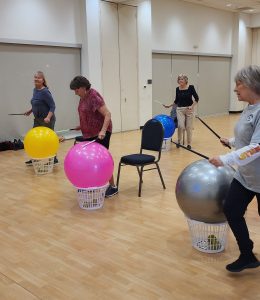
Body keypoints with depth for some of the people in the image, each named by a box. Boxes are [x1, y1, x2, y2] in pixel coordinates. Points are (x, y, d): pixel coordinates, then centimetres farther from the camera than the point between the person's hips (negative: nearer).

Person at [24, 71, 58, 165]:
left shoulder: (45, 92, -19)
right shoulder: (35, 90, 7)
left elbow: (52, 106, -21)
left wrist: (48, 117, -32)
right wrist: (30, 110, 15)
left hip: (46, 120, -8)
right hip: (37, 119, 9)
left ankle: (54, 159, 16)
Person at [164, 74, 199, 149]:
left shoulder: (191, 87, -8)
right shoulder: (177, 89, 3)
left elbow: (196, 98, -6)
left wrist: (192, 106, -18)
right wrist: (169, 106, 10)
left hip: (189, 109, -2)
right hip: (180, 109, 2)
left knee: (189, 127, 2)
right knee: (181, 126, -12)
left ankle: (189, 143, 16)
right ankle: (179, 141, 10)